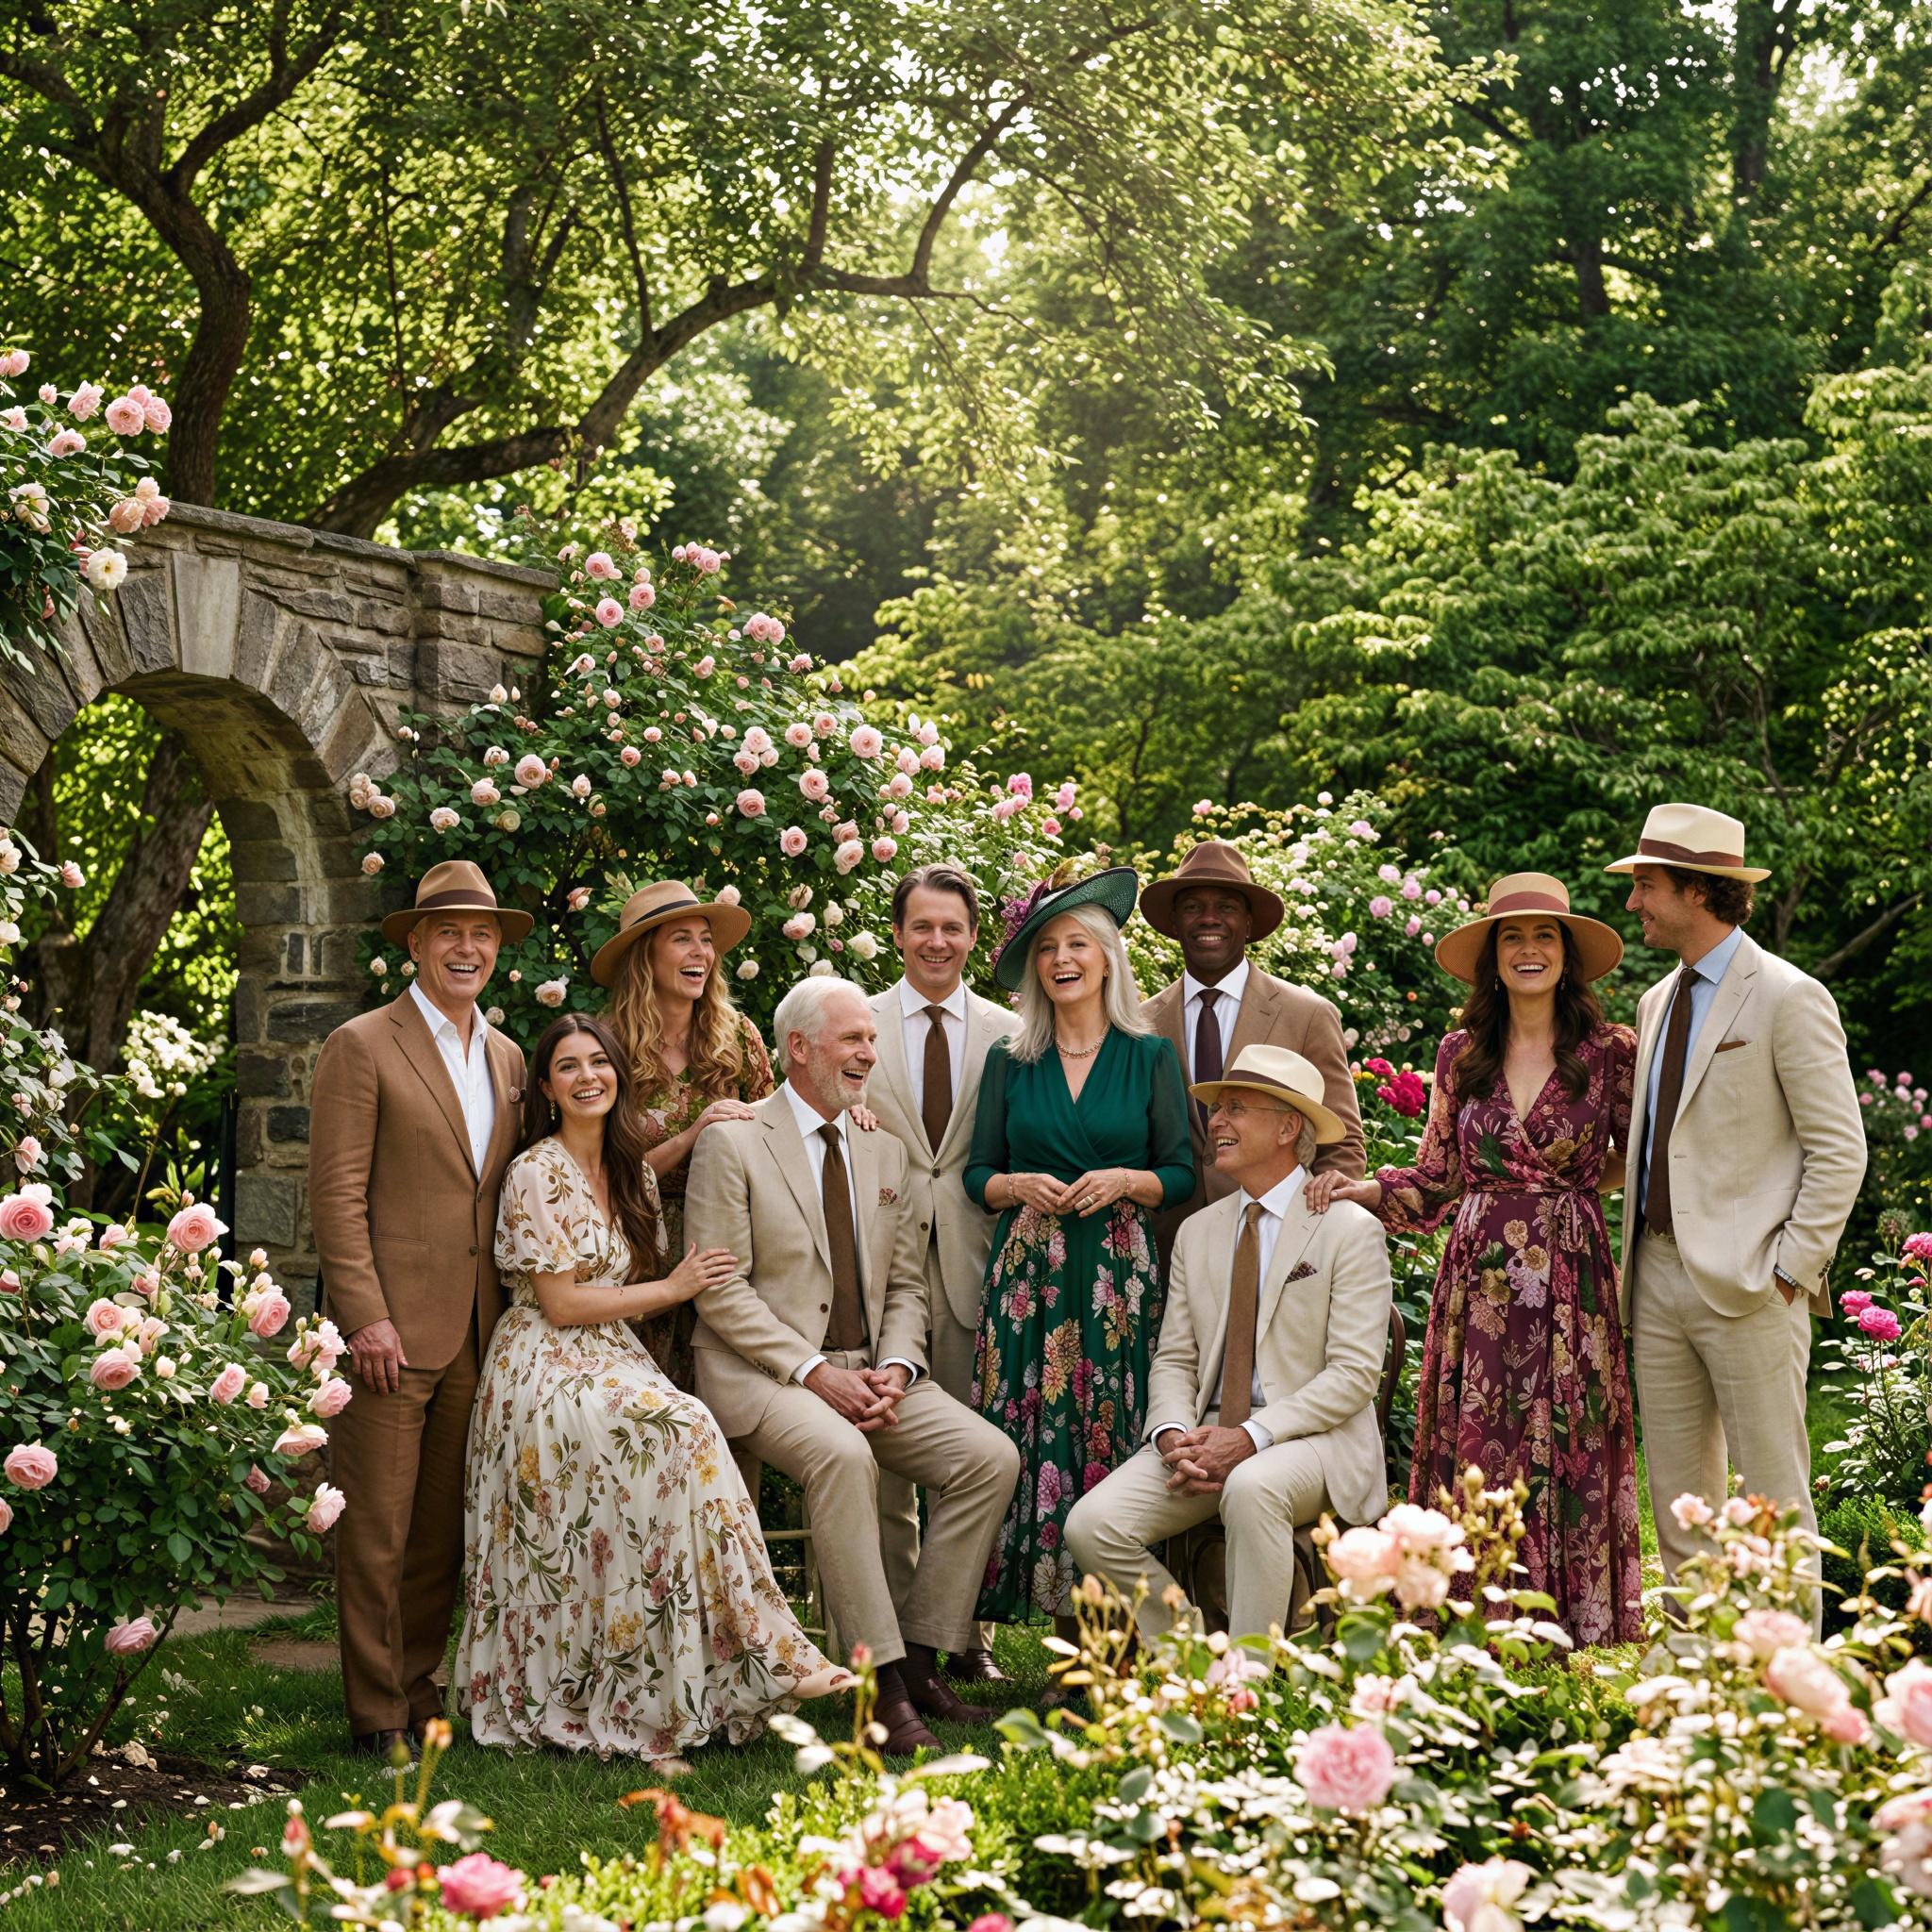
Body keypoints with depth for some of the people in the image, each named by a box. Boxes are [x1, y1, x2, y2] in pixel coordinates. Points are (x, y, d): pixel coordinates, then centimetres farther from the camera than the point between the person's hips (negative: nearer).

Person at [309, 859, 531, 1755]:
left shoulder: (507, 1058, 16)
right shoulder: (361, 1047, -3)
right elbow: (336, 1195, -8)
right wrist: (368, 1318, -14)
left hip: (478, 1335, 6)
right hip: (392, 1328, -6)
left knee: (444, 1531, 10)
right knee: (376, 1533, -2)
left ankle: (420, 1686, 22)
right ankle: (377, 1713, 7)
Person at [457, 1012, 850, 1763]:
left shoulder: (632, 1172, 14)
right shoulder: (536, 1174, -7)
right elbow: (560, 1304, -11)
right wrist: (671, 1289, -8)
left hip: (616, 1364, 6)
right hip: (549, 1371, -6)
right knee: (681, 1435, -31)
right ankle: (766, 1657, -26)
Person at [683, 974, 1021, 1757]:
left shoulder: (885, 1151, 15)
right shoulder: (733, 1142, -4)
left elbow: (906, 1284, 15)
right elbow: (720, 1289, -10)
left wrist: (896, 1368, -6)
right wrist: (813, 1372, -19)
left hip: (871, 1371, 6)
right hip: (762, 1371, -6)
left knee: (990, 1457, -14)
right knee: (841, 1454, -36)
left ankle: (920, 1660, -5)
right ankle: (881, 1685, -29)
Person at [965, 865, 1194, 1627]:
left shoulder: (1149, 1057, 7)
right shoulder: (1009, 1063, 11)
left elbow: (1182, 1174, 5)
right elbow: (977, 1173, 11)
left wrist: (1125, 1181, -12)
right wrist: (1018, 1186, -8)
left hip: (1120, 1273, -1)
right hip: (1028, 1271, 2)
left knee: (1115, 1440, -6)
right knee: (1029, 1437, -6)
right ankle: (1057, 1611, 2)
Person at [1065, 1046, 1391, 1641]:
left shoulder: (1349, 1230, -1)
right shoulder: (1197, 1233, 16)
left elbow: (1354, 1374, -9)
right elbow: (1173, 1360, 12)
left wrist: (1250, 1437, -19)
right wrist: (1174, 1435, -11)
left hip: (1312, 1437, -5)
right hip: (1205, 1436, 5)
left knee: (1252, 1488, -39)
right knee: (1092, 1525, -18)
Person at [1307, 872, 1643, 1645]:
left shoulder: (1609, 1051, 2)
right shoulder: (1461, 1054, 8)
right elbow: (1435, 1182, 8)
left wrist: (1589, 1180, 1)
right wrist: (1362, 1189, -5)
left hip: (1570, 1282, -2)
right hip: (1478, 1282, 2)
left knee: (1570, 1452, -2)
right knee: (1475, 1450, 1)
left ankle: (1571, 1629, 8)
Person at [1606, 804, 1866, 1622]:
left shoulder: (1787, 998, -7)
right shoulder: (1658, 1001, 16)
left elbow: (1840, 1152, -9)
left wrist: (1789, 1271, -13)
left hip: (1747, 1284, -7)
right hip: (1659, 1274, 7)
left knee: (1772, 1497, -2)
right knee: (1677, 1494, 11)